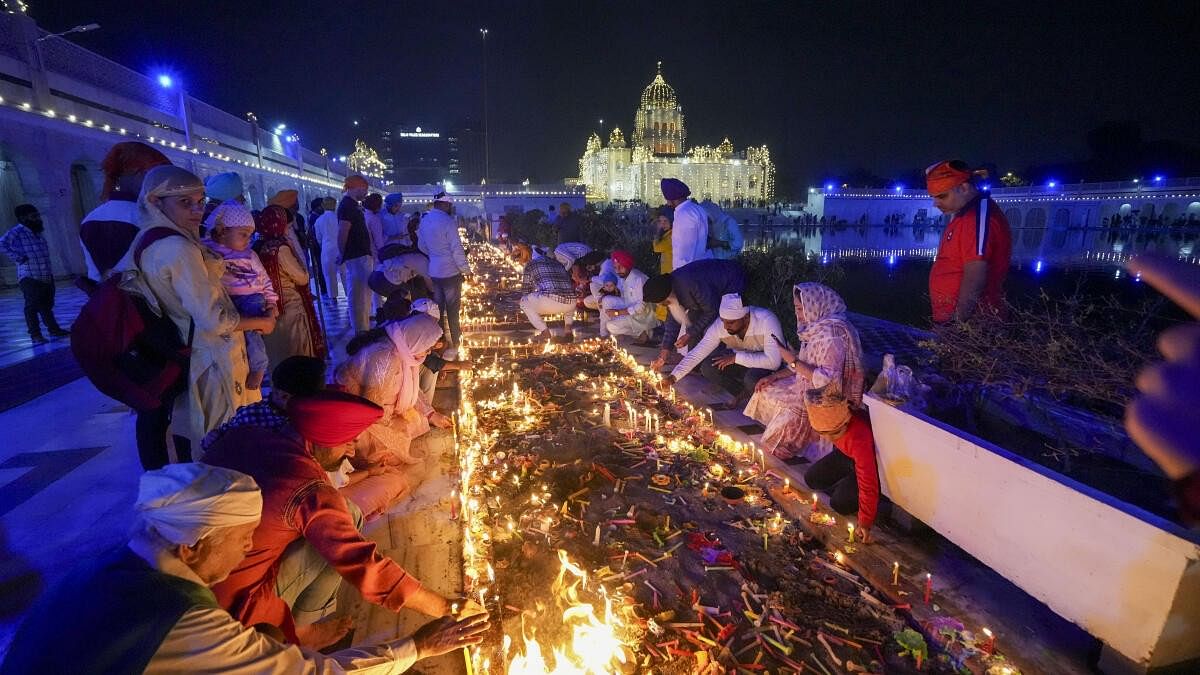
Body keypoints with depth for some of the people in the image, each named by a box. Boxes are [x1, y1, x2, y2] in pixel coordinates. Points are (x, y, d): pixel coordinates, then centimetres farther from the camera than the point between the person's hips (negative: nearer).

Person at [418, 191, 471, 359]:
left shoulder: (425, 220, 4)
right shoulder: (448, 222, -18)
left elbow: (422, 245, 16)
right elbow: (457, 250, -19)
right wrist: (466, 270, -10)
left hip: (433, 272, 6)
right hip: (451, 272, -6)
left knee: (437, 308, 15)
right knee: (452, 310, 3)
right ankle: (453, 345, 10)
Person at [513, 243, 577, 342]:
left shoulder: (530, 265, 16)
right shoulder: (555, 262, 30)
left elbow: (526, 290, 20)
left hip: (549, 301, -5)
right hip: (569, 304, 5)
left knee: (524, 302, 22)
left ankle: (545, 331, 7)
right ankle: (568, 328, 19)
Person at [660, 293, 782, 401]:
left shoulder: (766, 321, -32)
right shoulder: (720, 326, -20)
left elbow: (773, 362, -37)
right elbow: (697, 353, -16)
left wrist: (736, 357, -32)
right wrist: (673, 376, -27)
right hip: (740, 362, 5)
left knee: (752, 379, -36)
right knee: (707, 368, -19)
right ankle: (741, 393, 1)